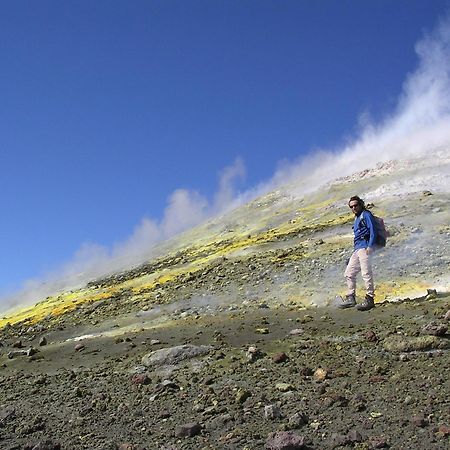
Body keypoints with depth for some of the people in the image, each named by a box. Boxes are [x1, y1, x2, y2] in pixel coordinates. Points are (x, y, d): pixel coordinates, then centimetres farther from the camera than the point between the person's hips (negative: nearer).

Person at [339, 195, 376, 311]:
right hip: (357, 249, 10)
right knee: (349, 273, 9)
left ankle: (369, 299, -14)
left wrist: (370, 246, -20)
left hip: (364, 248, -10)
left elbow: (373, 231, -11)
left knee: (366, 273, -14)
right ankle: (351, 298, 13)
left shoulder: (366, 215, -1)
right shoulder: (356, 219, 24)